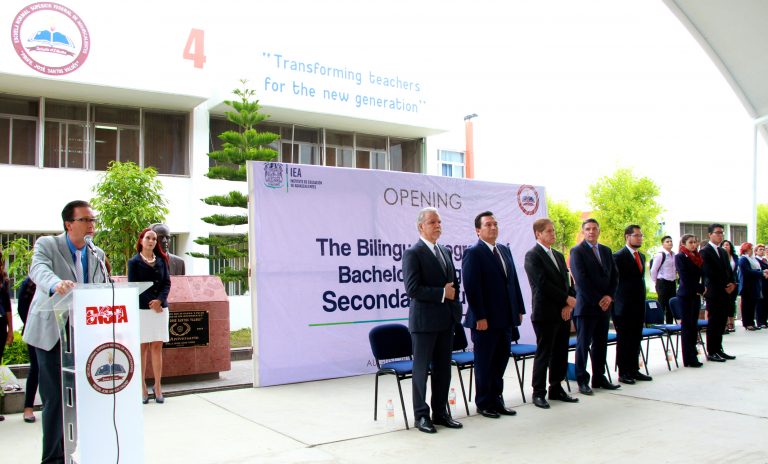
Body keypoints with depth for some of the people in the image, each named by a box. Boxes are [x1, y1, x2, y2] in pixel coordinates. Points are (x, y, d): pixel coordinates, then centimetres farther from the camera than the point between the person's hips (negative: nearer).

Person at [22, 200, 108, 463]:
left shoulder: (98, 254, 9)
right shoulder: (47, 244, -5)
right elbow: (38, 269, -25)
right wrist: (56, 284, -47)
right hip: (51, 332, -4)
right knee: (55, 397, -2)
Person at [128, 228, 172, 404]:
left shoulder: (161, 261, 13)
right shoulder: (134, 262, 3)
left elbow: (167, 283, 7)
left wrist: (159, 300, -11)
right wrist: (151, 303, -11)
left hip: (160, 308, 3)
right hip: (141, 309, -3)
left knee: (157, 347, 3)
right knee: (142, 348, 0)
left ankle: (157, 387, 7)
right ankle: (142, 388, 5)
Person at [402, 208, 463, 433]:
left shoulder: (445, 252, 15)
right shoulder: (412, 254, -9)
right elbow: (412, 289, -17)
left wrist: (455, 307, 8)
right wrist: (442, 293, -16)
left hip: (446, 320, 7)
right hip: (424, 321, -7)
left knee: (443, 369, 12)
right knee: (421, 369, 3)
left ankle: (440, 412, 22)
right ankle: (421, 415, 12)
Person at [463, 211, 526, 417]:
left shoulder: (504, 250, 13)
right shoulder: (473, 253, -10)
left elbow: (513, 282, 15)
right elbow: (471, 287, -16)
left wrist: (519, 309, 10)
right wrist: (480, 317, -19)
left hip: (506, 319, 7)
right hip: (485, 320, -7)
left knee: (501, 361, 13)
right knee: (484, 364, 6)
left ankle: (496, 400, 24)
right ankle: (484, 403, 18)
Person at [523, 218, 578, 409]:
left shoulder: (559, 256, 17)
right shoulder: (532, 255, -8)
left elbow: (568, 281, 13)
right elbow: (542, 284, -17)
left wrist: (569, 305, -4)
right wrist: (567, 299, -13)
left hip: (563, 313, 7)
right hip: (545, 314, -7)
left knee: (561, 354, 11)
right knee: (543, 354, 0)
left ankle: (556, 388, 23)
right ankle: (539, 393, 9)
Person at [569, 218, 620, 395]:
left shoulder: (606, 251, 14)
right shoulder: (577, 251, -6)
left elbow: (614, 275, 11)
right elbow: (581, 280, -13)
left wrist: (609, 296, -4)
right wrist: (597, 300, -14)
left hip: (604, 305, 6)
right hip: (586, 306, -6)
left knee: (601, 344, 11)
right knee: (583, 344, 1)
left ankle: (599, 378, 20)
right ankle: (582, 380, 8)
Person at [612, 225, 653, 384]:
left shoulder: (641, 256, 15)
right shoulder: (618, 256, -9)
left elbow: (641, 279, 19)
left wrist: (642, 300, 14)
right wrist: (615, 301, -9)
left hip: (638, 306, 7)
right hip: (624, 306, -7)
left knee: (636, 340, 11)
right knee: (624, 340, 0)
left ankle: (634, 370, 19)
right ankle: (623, 373, 7)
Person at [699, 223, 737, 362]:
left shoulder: (723, 252, 18)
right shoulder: (704, 251, -7)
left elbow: (728, 270, 17)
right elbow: (709, 273, -14)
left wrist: (732, 283, -1)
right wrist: (724, 285, -13)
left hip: (725, 292, 7)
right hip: (714, 293, -7)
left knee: (721, 322, 9)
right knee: (713, 323, -3)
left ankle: (718, 349, 16)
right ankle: (711, 352, 3)